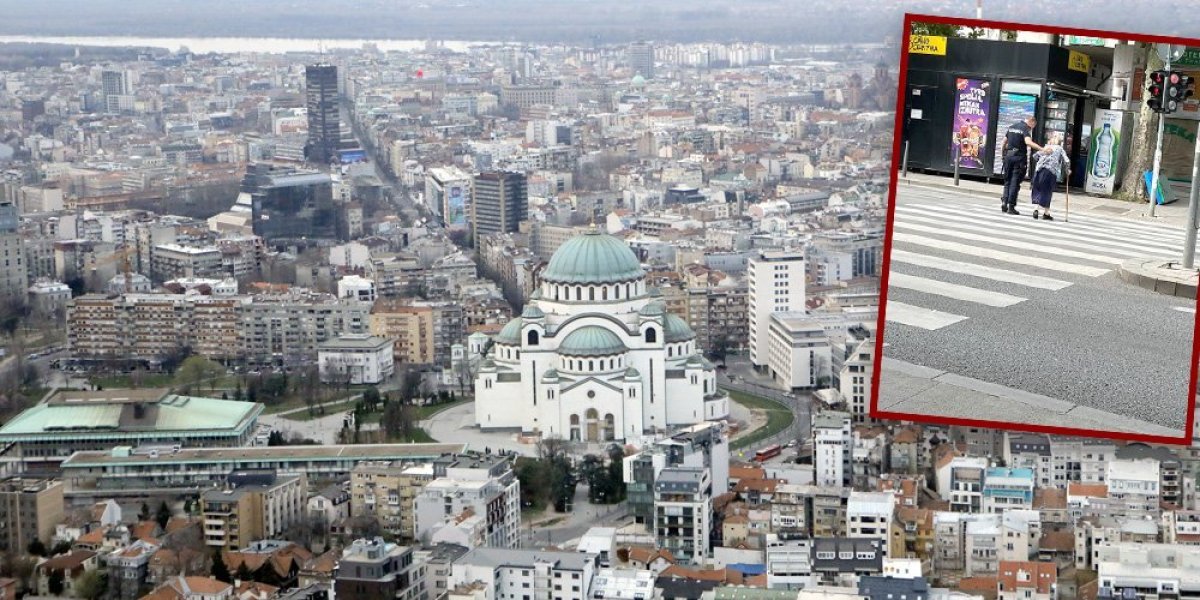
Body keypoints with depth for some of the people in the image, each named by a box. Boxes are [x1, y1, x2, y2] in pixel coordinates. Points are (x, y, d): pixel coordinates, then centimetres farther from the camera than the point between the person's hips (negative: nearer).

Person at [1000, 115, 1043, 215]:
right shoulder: (1026, 128, -9)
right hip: (1020, 157, -6)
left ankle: (1004, 201, -1)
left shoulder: (1012, 127, 13)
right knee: (1015, 182, -2)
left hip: (1008, 155, 6)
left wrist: (1002, 153, 25)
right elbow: (1028, 142, -26)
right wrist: (1041, 149, -31)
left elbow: (1004, 141, 16)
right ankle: (1011, 206, -3)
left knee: (1007, 180, 15)